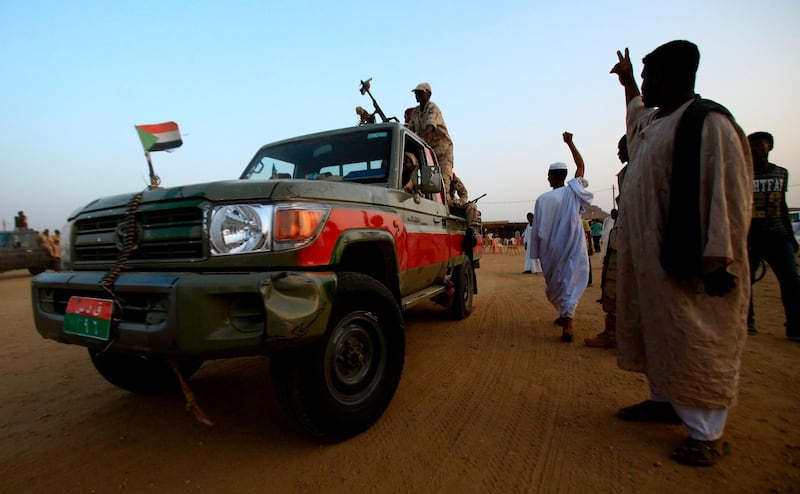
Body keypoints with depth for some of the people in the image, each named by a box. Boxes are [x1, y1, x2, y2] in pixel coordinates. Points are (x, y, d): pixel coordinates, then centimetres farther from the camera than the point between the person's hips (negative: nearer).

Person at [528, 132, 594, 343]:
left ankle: (563, 314, 35)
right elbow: (581, 165, 14)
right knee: (571, 283, 0)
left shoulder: (543, 199, -6)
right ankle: (567, 323, -13)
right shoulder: (573, 192, -2)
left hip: (551, 250, 0)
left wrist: (537, 253, 5)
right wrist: (570, 143, 20)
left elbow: (537, 228, -4)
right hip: (573, 248, 0)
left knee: (554, 283, 18)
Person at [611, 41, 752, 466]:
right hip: (651, 258, 9)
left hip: (687, 260, -9)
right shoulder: (653, 121, 15)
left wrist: (719, 256, -23)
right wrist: (626, 83, 49)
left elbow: (730, 193, -19)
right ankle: (664, 400, 32)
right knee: (659, 332, 17)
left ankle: (707, 433, 12)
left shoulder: (707, 122, -12)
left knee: (695, 341, -1)